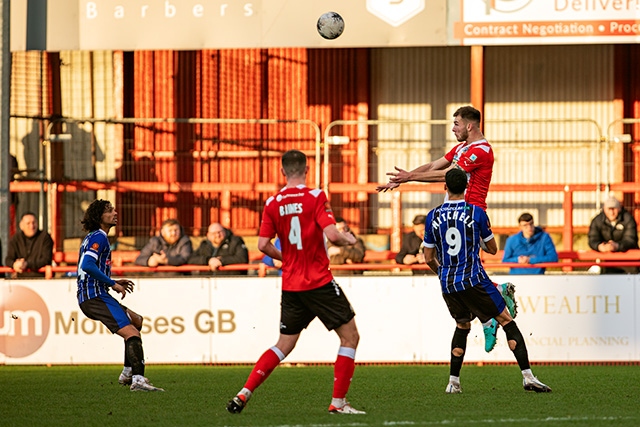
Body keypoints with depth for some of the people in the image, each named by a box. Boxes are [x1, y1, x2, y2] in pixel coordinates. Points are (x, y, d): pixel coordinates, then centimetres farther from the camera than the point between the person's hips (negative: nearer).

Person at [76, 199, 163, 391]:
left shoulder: (92, 237, 23)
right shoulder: (99, 237, -9)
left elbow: (85, 268, 28)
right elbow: (87, 265, -24)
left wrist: (114, 283, 22)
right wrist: (113, 284, -18)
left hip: (88, 298, 11)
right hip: (95, 296, -11)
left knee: (136, 320, 26)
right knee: (132, 333, -21)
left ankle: (127, 373, 23)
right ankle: (138, 379, -35)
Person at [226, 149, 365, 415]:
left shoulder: (273, 204, 4)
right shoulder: (315, 197, -10)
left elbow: (263, 245, 0)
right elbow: (332, 235, -19)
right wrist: (349, 240, 2)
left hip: (290, 285, 5)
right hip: (319, 282, -5)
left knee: (284, 345, 16)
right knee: (350, 336, 5)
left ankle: (244, 393, 5)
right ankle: (338, 402, 0)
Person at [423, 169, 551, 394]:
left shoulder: (433, 216, 3)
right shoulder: (476, 213, -5)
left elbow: (429, 258, 8)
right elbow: (493, 249, 5)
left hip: (447, 284, 4)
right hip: (473, 280, -4)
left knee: (462, 325, 26)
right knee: (507, 322, 3)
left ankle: (453, 382, 20)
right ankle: (527, 376, -7)